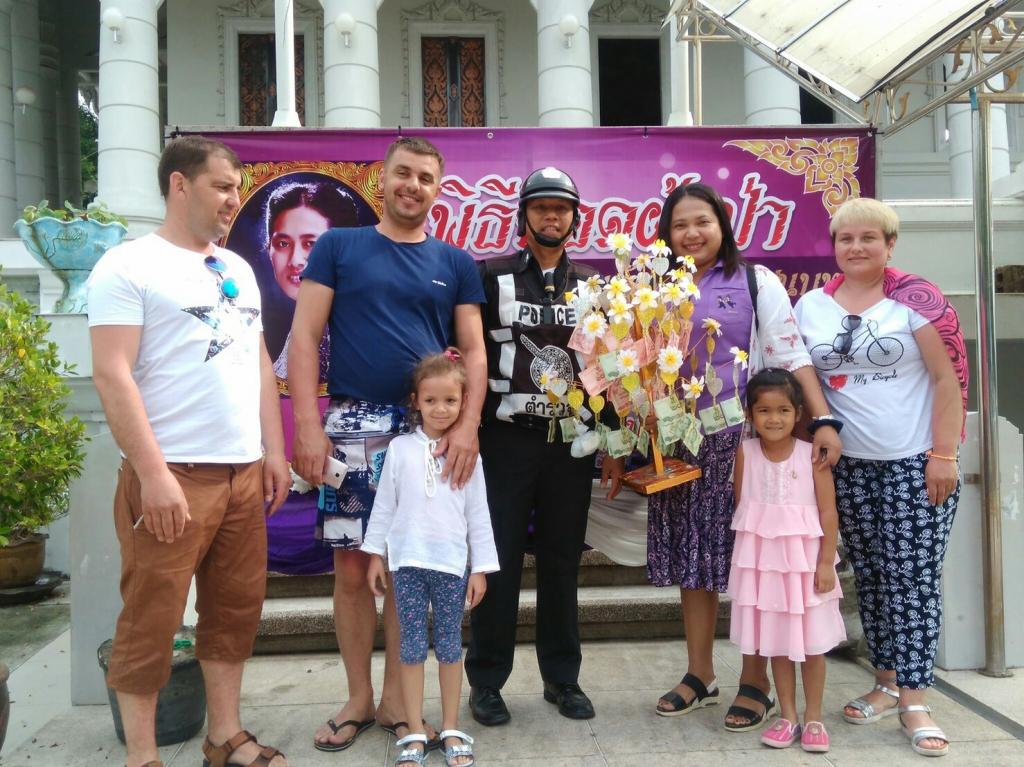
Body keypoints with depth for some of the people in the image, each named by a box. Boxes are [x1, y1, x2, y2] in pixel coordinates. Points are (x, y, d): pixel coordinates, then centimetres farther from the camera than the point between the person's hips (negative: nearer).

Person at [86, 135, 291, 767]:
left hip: (244, 473, 7)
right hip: (172, 477, -6)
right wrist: (153, 473, -17)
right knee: (151, 622, 4)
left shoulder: (239, 269, 16)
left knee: (235, 611, 13)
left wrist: (274, 451, 12)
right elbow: (112, 375, -12)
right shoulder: (129, 265, -5)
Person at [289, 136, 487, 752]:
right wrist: (308, 424, -9)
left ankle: (395, 697, 23)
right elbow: (305, 336, 1)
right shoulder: (338, 247, 6)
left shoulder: (456, 264, 11)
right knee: (352, 568, 4)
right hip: (354, 427, -1)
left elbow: (473, 350, 7)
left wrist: (467, 425, -8)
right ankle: (359, 697, 22)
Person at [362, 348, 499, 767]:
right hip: (408, 561, 0)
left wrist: (480, 567, 0)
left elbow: (478, 514, 2)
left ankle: (451, 730, 22)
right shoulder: (400, 448, 0)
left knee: (450, 647, 10)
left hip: (452, 563, 0)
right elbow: (384, 505, 5)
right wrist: (374, 553, 4)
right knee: (411, 648, 7)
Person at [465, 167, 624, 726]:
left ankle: (562, 678, 24)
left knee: (562, 560, 10)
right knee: (499, 562, 2)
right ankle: (486, 681, 17)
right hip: (505, 438, -2)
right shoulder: (491, 277, 1)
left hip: (572, 441, 3)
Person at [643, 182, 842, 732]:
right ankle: (699, 675, 24)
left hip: (742, 438, -3)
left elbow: (791, 356, -5)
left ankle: (755, 681, 17)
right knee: (690, 554, 9)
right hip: (677, 440, 4)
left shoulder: (756, 283, 2)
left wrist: (823, 422, -16)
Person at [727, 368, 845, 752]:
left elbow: (828, 512, -6)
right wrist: (746, 554, 0)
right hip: (762, 560, 2)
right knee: (776, 642, 10)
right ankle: (788, 716, 24)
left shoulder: (811, 454, -7)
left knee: (812, 642, 8)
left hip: (805, 559, -1)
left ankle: (813, 717, 24)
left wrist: (826, 562, -9)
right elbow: (740, 505, 2)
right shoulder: (745, 452, -2)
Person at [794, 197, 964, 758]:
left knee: (914, 576, -2)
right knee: (870, 576, 10)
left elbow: (948, 378, -6)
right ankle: (886, 683, 23)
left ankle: (914, 701, 6)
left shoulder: (915, 298, -4)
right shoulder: (810, 306, 6)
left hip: (916, 463, -3)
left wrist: (943, 455, -11)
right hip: (848, 466, 4)